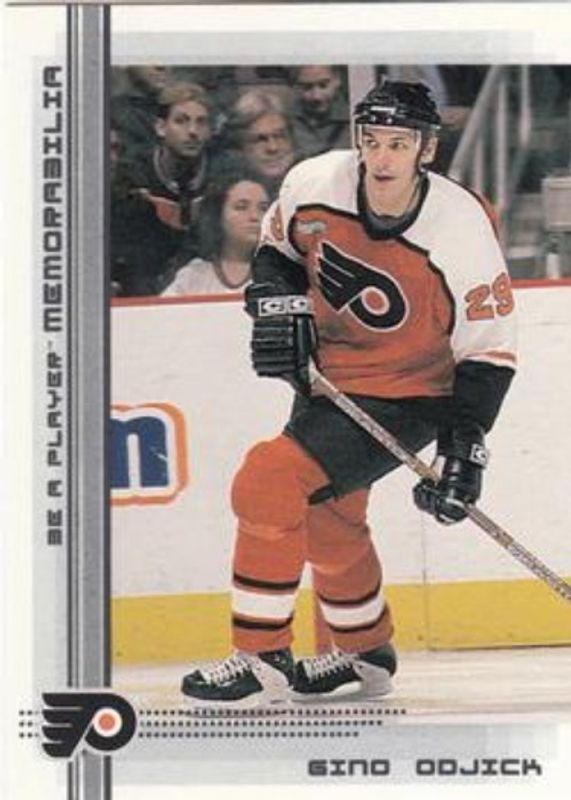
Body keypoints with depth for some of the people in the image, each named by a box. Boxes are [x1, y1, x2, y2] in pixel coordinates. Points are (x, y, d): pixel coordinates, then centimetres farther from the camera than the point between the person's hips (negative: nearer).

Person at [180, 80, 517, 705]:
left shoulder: (463, 230, -25)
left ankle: (261, 660, -9)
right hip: (323, 376, 7)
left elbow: (488, 350, -17)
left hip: (403, 398, -7)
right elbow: (276, 243, 10)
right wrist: (276, 304, -8)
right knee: (327, 520, 22)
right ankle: (367, 654, 47)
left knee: (270, 483, -21)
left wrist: (465, 448, -21)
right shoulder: (315, 184, -14)